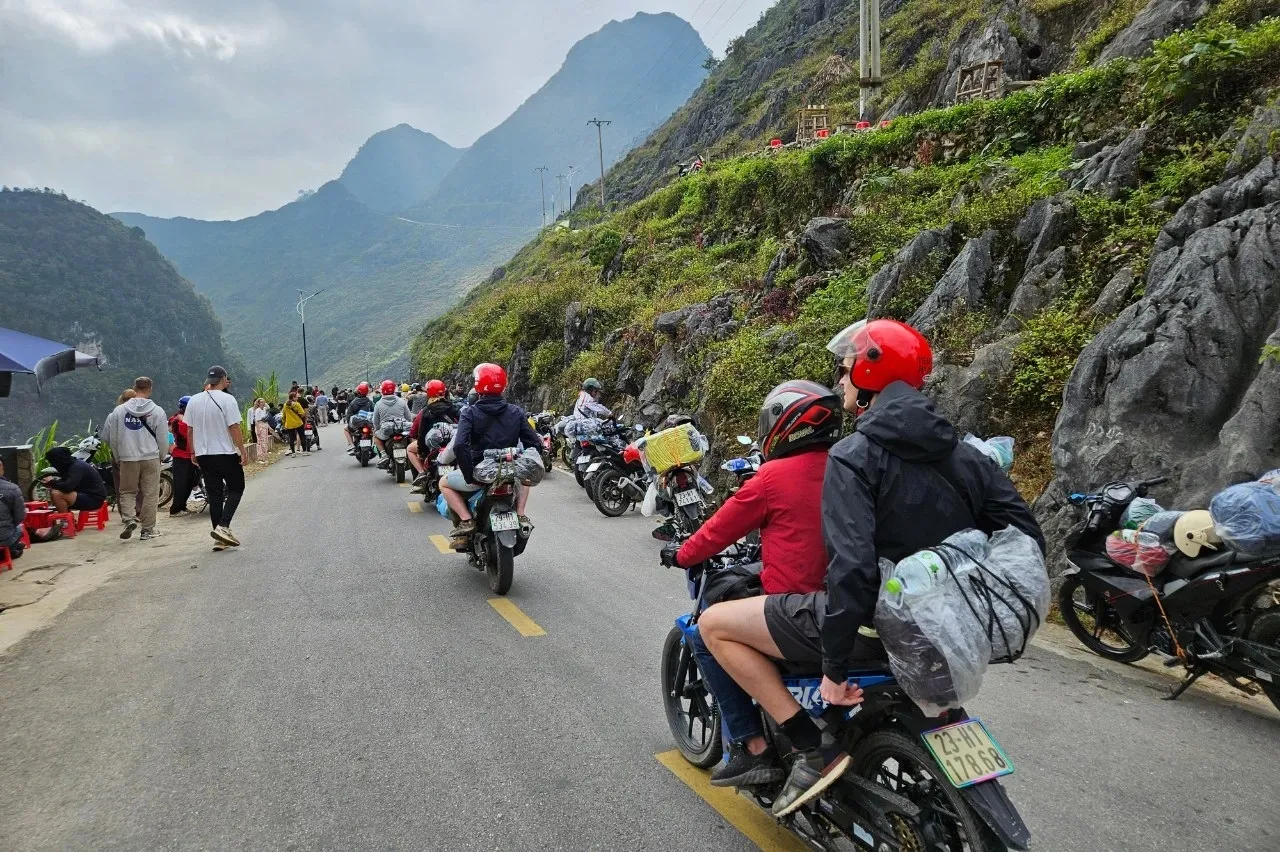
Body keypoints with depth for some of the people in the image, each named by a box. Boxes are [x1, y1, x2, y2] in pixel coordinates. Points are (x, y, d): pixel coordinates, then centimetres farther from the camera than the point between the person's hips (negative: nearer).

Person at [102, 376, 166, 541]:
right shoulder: (157, 411, -4)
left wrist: (118, 456, 16)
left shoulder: (119, 410, 0)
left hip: (127, 459, 1)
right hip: (151, 458, -1)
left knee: (127, 491, 15)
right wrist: (161, 456, 14)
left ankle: (129, 518, -7)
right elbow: (162, 439, -2)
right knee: (150, 494, 5)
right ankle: (148, 530, 8)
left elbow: (108, 436, 4)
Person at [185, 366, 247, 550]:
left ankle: (221, 538, 9)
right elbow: (234, 428, -14)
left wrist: (194, 453, 20)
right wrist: (243, 451, -9)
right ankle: (223, 526, -10)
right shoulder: (227, 400, -11)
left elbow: (190, 429, 11)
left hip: (204, 455, 5)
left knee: (214, 495, 8)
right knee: (236, 489, 9)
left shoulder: (194, 401, 7)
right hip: (227, 454, -5)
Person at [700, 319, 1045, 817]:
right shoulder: (964, 454, 5)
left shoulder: (854, 456, -16)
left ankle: (813, 751, -2)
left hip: (873, 624, -8)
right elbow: (1027, 539, 4)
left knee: (715, 624, 3)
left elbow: (852, 565, -26)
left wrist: (834, 666, -19)